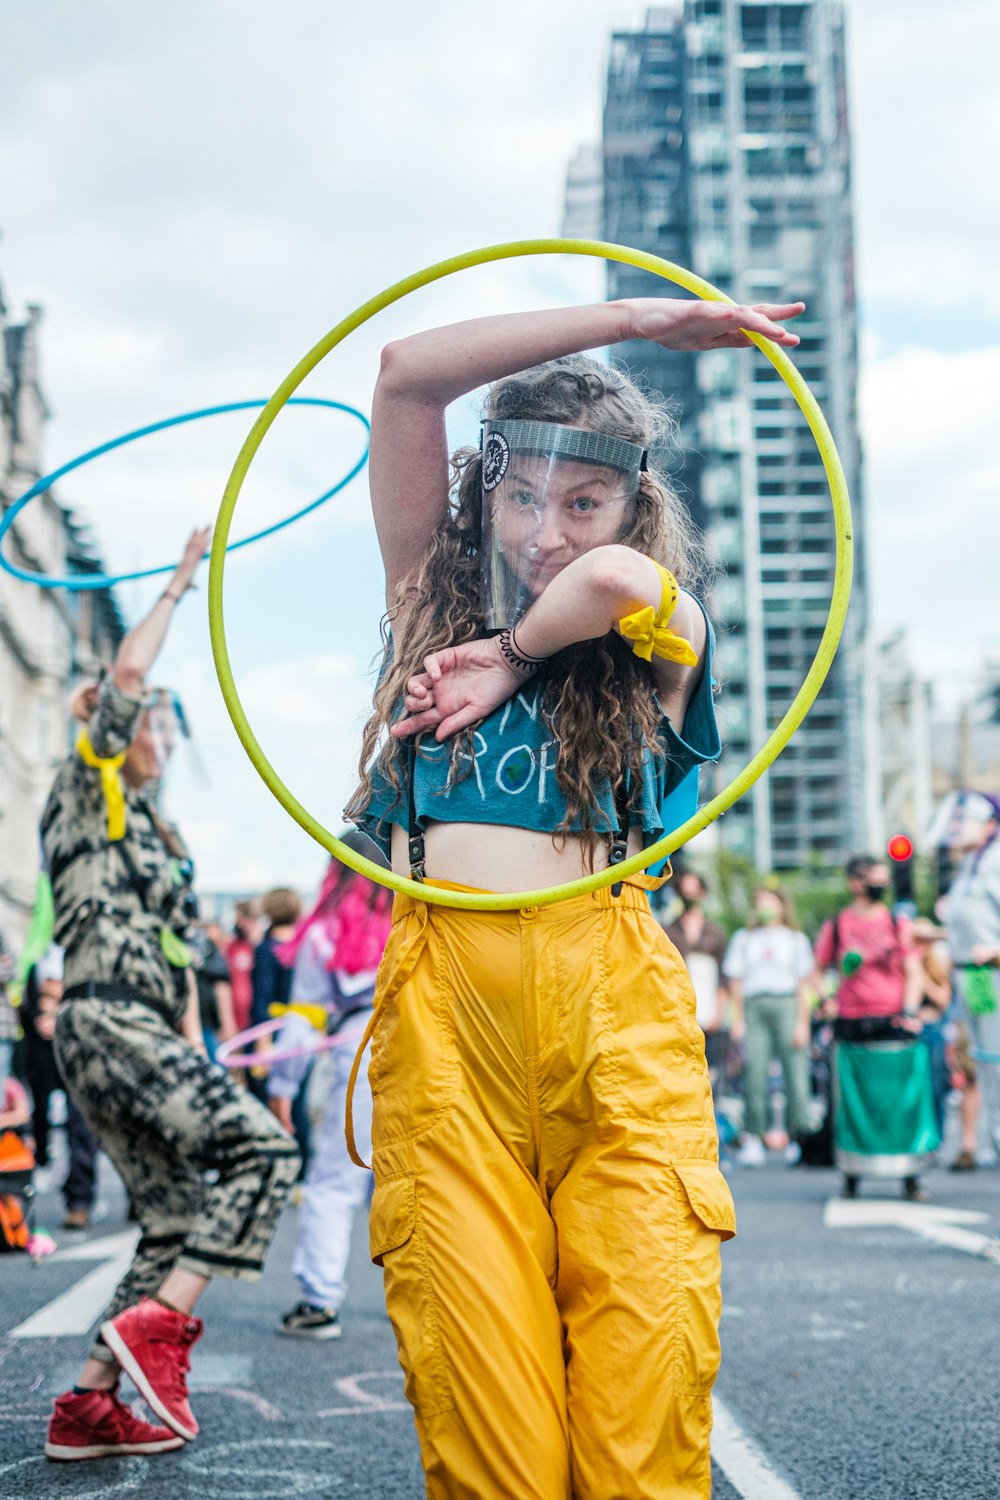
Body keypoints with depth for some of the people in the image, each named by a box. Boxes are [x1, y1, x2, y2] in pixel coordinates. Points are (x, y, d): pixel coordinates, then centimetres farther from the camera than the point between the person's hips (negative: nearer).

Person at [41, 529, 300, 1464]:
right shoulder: (85, 792, 4)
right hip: (110, 1024, -9)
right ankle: (155, 1324, -21)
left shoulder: (151, 833, 27)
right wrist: (178, 585, 3)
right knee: (263, 1149, -18)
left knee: (177, 1222, 4)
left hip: (132, 1034, 9)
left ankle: (88, 1407, 4)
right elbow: (128, 674, -8)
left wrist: (197, 1060, 18)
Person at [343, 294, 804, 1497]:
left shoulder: (665, 635, 14)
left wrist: (512, 655, 5)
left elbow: (608, 578, -12)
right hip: (445, 1003, 0)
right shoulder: (437, 597, 19)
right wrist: (636, 319, 7)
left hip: (615, 1004, 0)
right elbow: (405, 377, 8)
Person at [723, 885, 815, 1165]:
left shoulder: (796, 939, 15)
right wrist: (738, 1020, 4)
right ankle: (753, 1138, -6)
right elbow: (736, 981, 14)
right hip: (754, 1007, 1)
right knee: (754, 1070, -7)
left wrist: (802, 1023, 0)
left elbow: (804, 984, 10)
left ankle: (796, 1137, -3)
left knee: (795, 1070, -7)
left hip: (786, 1005, -1)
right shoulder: (744, 938, 19)